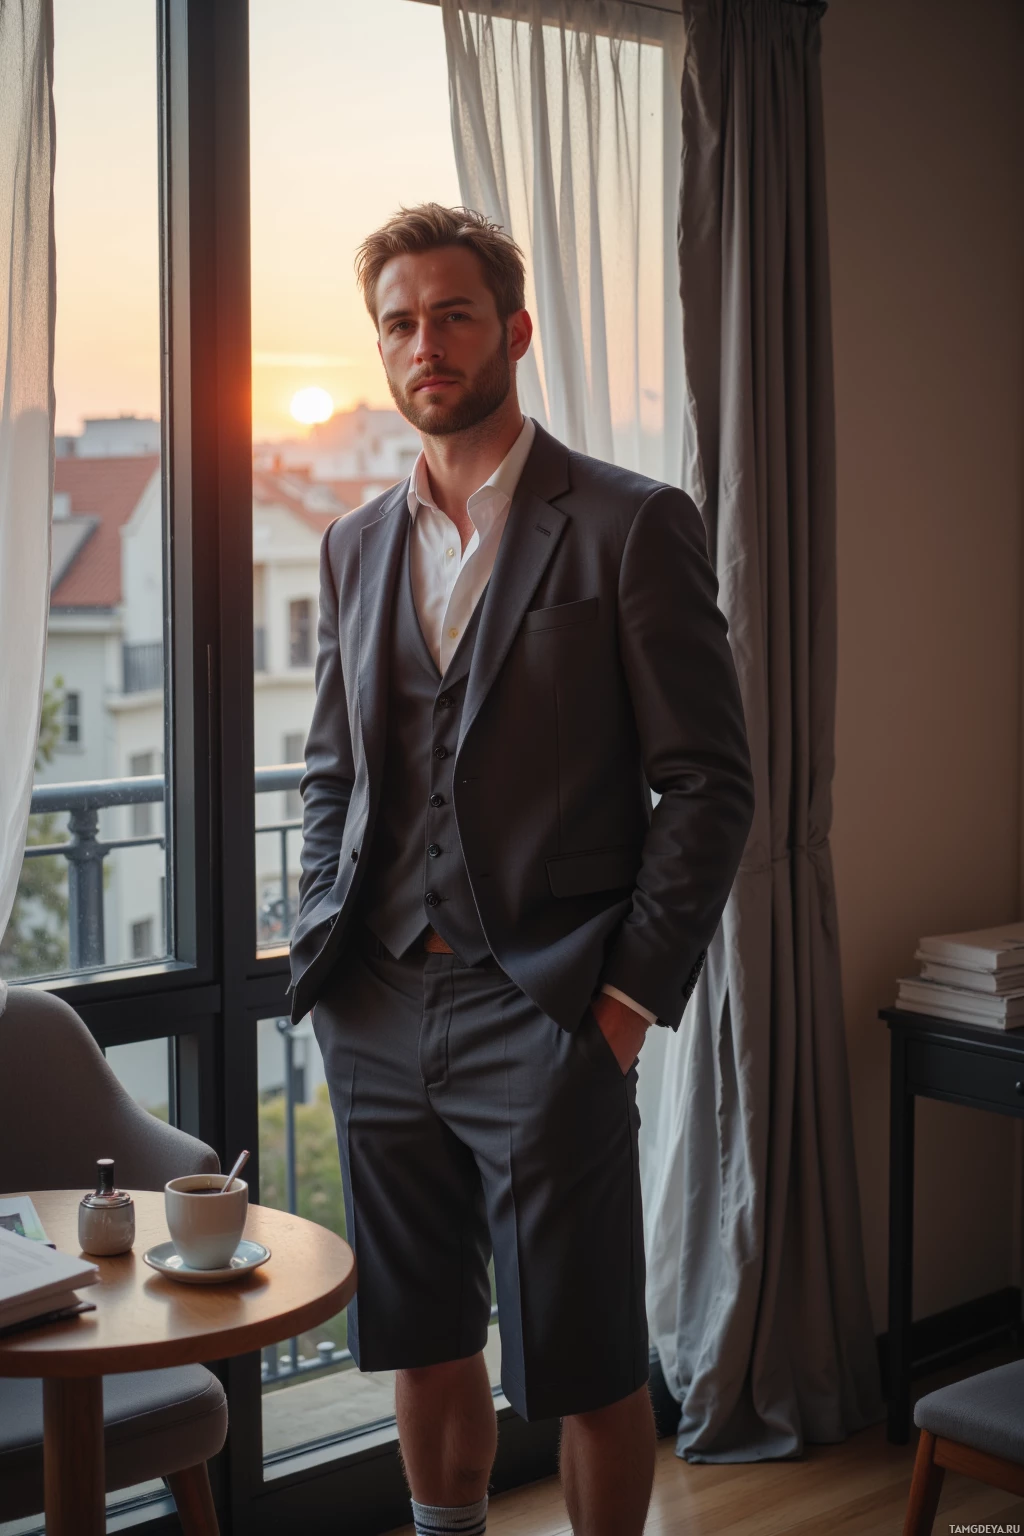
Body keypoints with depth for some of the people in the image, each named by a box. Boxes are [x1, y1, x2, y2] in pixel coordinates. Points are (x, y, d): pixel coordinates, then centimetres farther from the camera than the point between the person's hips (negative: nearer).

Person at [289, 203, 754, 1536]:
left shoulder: (633, 526, -4)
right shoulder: (355, 546, 13)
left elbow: (708, 783, -6)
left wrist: (634, 992, -11)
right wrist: (324, 950, 7)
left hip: (545, 1020, -5)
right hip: (378, 1019, 5)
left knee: (586, 1371, 5)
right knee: (422, 1348, 16)